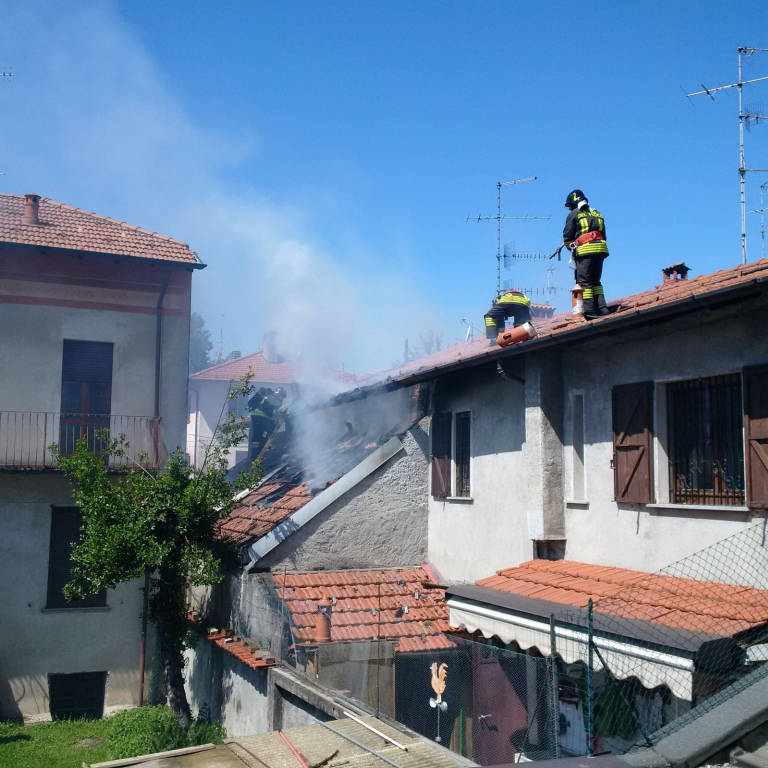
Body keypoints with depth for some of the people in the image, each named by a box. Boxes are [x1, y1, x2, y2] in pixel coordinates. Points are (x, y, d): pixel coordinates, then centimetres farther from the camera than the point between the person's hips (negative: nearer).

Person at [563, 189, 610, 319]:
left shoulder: (574, 214, 6)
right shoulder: (596, 214, 25)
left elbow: (567, 236, 3)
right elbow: (603, 235, 22)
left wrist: (571, 247, 20)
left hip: (585, 250, -6)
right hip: (601, 248, 6)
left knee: (584, 282, -6)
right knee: (596, 281, 12)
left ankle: (589, 311, -15)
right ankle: (602, 308, 1)